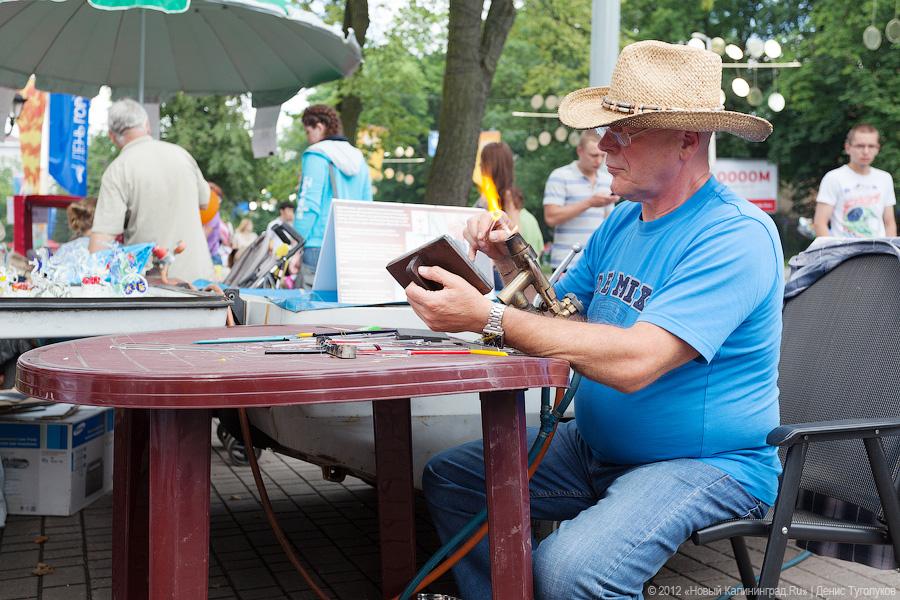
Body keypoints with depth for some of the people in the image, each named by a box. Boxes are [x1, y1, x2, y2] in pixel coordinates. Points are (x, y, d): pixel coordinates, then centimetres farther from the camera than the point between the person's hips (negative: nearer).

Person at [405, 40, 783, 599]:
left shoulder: (736, 236, -20)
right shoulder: (624, 220, 8)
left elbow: (633, 361, -32)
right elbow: (559, 312, 13)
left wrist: (488, 316, -31)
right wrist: (512, 261, -7)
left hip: (706, 464, -8)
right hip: (597, 446, 8)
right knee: (448, 477, 3)